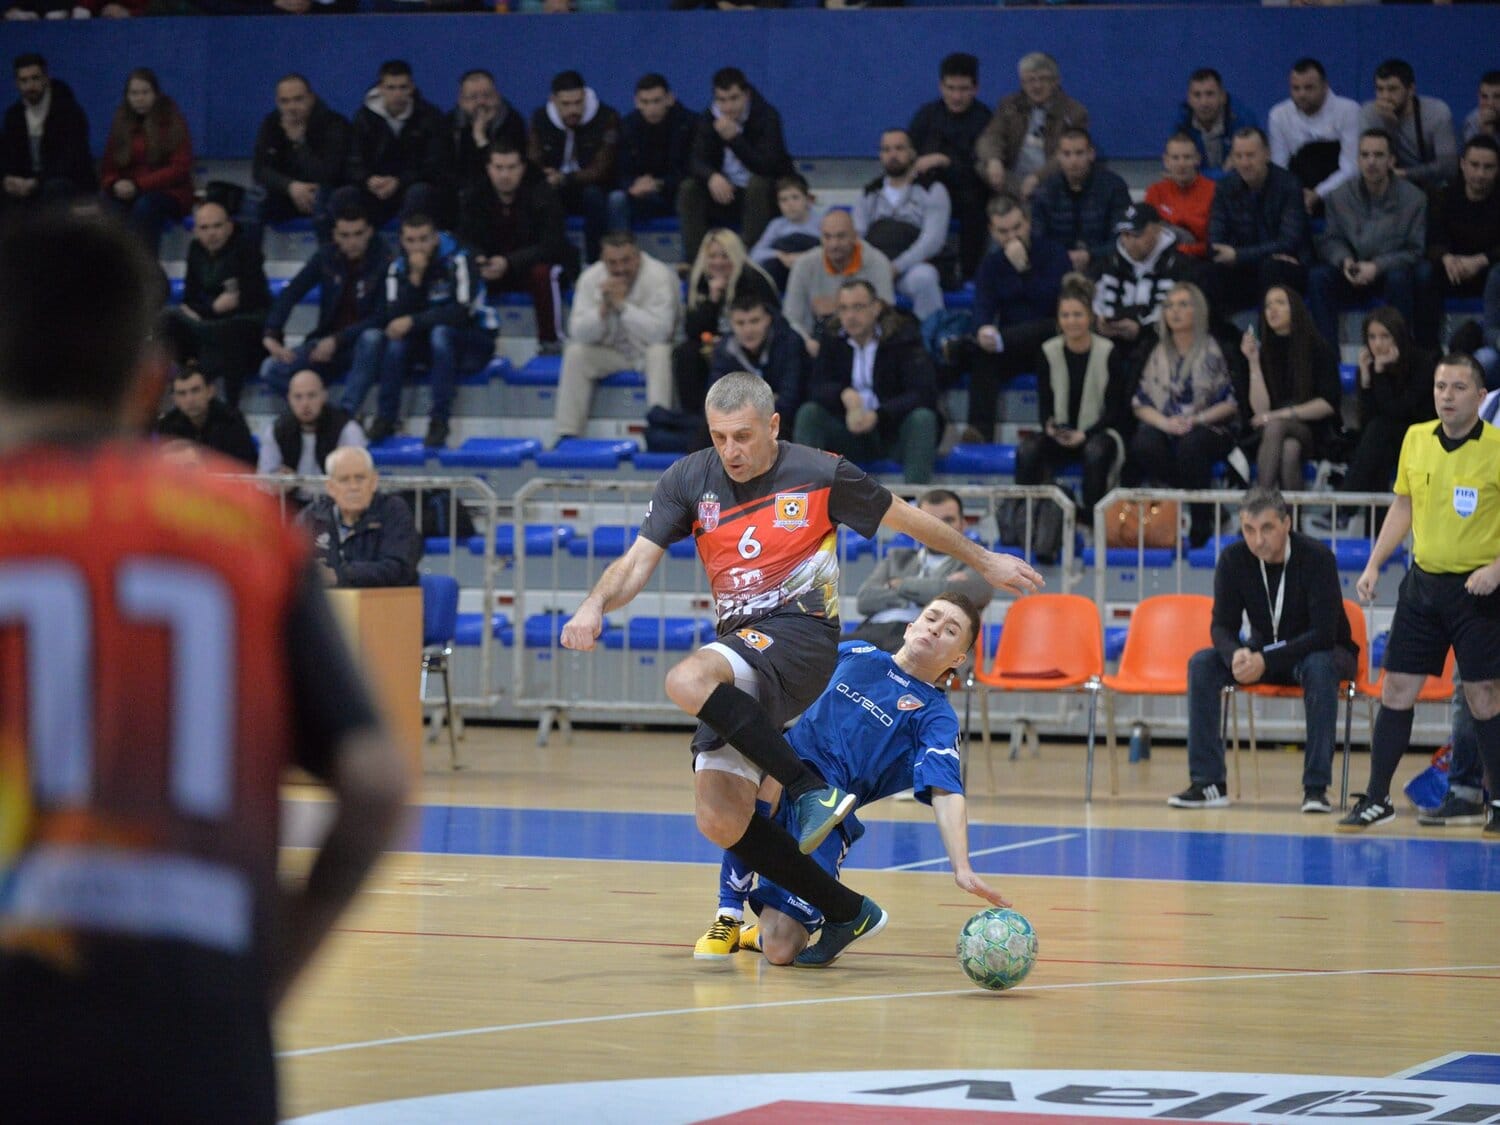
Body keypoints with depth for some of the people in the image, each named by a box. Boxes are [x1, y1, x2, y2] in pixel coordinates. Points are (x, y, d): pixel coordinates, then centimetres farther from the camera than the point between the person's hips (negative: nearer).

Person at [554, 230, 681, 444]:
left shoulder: (659, 276, -20)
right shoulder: (591, 278, -9)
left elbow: (660, 331, -30)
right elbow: (578, 332, -12)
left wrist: (622, 304, -31)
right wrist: (603, 307, -28)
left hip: (649, 350, -3)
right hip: (611, 352, 3)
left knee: (660, 351, -35)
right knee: (575, 352, -21)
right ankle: (566, 434, -21)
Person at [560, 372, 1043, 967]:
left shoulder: (820, 475, -2)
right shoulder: (688, 480, 6)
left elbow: (906, 519, 12)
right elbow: (636, 563, 2)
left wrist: (985, 561, 22)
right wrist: (596, 604, -20)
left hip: (800, 634, -5)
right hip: (737, 652, 5)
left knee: (687, 682, -35)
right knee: (721, 823, -9)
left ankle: (815, 789, -29)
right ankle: (845, 912, 3)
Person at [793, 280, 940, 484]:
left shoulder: (902, 336, -9)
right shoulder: (833, 338, 3)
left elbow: (924, 394, -18)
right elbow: (816, 387, -5)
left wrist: (878, 415, -32)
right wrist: (844, 394, -28)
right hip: (851, 429, 3)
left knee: (922, 418, -33)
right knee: (808, 413, -20)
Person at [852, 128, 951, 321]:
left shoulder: (932, 189, 9)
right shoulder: (870, 193, 22)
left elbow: (933, 239, -4)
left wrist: (896, 267, -16)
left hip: (912, 267, -3)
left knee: (923, 276, -38)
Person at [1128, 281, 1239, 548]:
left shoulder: (1215, 351, 5)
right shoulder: (1155, 353, 13)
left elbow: (1231, 403, -1)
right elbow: (1140, 403, 8)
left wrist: (1195, 420, -15)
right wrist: (1165, 422, -12)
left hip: (1209, 428, -3)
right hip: (1165, 428, 3)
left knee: (1191, 444, -38)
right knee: (1144, 445, -32)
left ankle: (1201, 523, -25)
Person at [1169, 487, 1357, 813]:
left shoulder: (1316, 557, -24)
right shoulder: (1233, 560, -11)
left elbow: (1324, 634, -27)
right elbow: (1222, 626, -9)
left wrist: (1266, 661, -37)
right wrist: (1236, 655, -34)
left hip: (1322, 652, -4)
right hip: (1263, 653, 4)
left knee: (1319, 667, -38)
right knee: (1202, 664, -19)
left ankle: (1316, 787, -34)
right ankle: (1208, 783, -17)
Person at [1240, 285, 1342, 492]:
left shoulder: (1318, 349, 1)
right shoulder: (1264, 351, 7)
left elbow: (1329, 403, -5)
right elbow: (1261, 409, -3)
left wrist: (1285, 414, -15)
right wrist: (1254, 363, -9)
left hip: (1312, 433, -2)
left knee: (1274, 427, -35)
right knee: (1288, 449, -35)